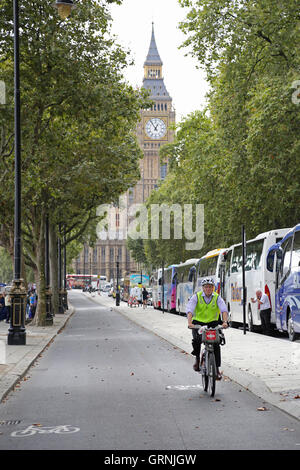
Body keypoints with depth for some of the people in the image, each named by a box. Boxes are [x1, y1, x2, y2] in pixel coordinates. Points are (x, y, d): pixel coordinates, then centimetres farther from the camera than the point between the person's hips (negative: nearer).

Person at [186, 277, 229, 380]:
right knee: (196, 340, -24)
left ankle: (217, 369, -3)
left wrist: (225, 322, -40)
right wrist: (189, 322, -40)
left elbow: (224, 310, -20)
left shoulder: (217, 297, -7)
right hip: (198, 323, -1)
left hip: (213, 323, 1)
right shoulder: (196, 297, -10)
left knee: (216, 344, -12)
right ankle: (197, 359, 4)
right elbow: (190, 310, -22)